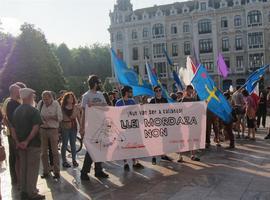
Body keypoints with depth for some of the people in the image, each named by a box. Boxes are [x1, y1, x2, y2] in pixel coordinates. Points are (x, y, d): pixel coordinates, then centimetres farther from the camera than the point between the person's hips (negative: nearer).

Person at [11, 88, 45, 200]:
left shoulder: (16, 111, 8)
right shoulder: (33, 111, -13)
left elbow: (13, 129, 7)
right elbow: (35, 128, -23)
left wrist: (18, 142, 2)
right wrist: (27, 141, -18)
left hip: (20, 144, 7)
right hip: (33, 144, -7)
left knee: (23, 168, 15)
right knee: (32, 168, 1)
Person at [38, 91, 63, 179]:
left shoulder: (56, 104, -6)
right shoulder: (40, 103, 1)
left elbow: (60, 117, -5)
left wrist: (51, 117, -19)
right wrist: (41, 120, -10)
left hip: (53, 129, -3)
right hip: (42, 129, 3)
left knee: (55, 152, 2)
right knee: (43, 152, 7)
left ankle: (57, 172, 10)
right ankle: (45, 172, 18)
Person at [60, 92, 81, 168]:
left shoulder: (76, 107, 5)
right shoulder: (62, 107, -3)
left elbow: (79, 117, 7)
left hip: (73, 127, 3)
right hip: (65, 127, -2)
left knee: (73, 143, 9)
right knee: (64, 144, 4)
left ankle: (74, 160, 18)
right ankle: (64, 161, 11)